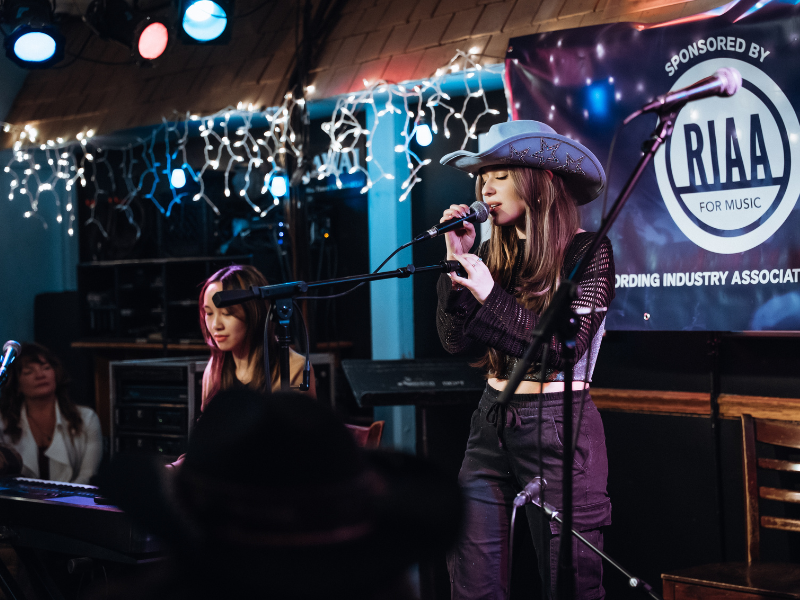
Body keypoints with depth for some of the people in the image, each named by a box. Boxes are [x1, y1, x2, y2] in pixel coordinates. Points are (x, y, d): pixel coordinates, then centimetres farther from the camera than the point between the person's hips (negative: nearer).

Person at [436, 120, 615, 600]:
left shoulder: (589, 252, -7)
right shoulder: (495, 252, 10)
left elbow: (564, 349, -15)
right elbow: (455, 340, 6)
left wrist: (491, 296, -19)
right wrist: (457, 263, -3)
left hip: (557, 428, -5)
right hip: (492, 422, 6)